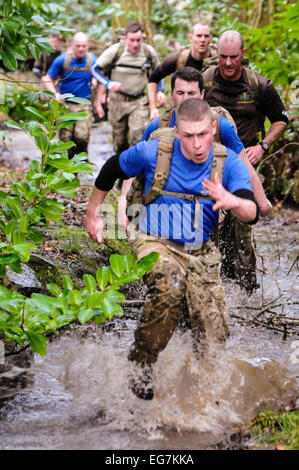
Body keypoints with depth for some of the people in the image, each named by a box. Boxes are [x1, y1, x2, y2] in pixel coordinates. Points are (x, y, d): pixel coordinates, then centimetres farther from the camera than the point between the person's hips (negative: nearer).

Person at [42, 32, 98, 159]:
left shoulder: (92, 60, -2)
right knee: (66, 138, 1)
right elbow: (48, 79, 3)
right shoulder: (62, 60, -5)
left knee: (82, 136, -13)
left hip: (84, 105, 0)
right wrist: (54, 94, -13)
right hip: (64, 103, 0)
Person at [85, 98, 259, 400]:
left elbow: (252, 214, -23)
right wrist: (92, 212, 16)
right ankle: (139, 366, -18)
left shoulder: (230, 163, -9)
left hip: (202, 252, 2)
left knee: (214, 340, -9)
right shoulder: (151, 153, -11)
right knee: (170, 285, -37)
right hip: (156, 244, -2)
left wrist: (233, 202, -46)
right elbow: (111, 169, 9)